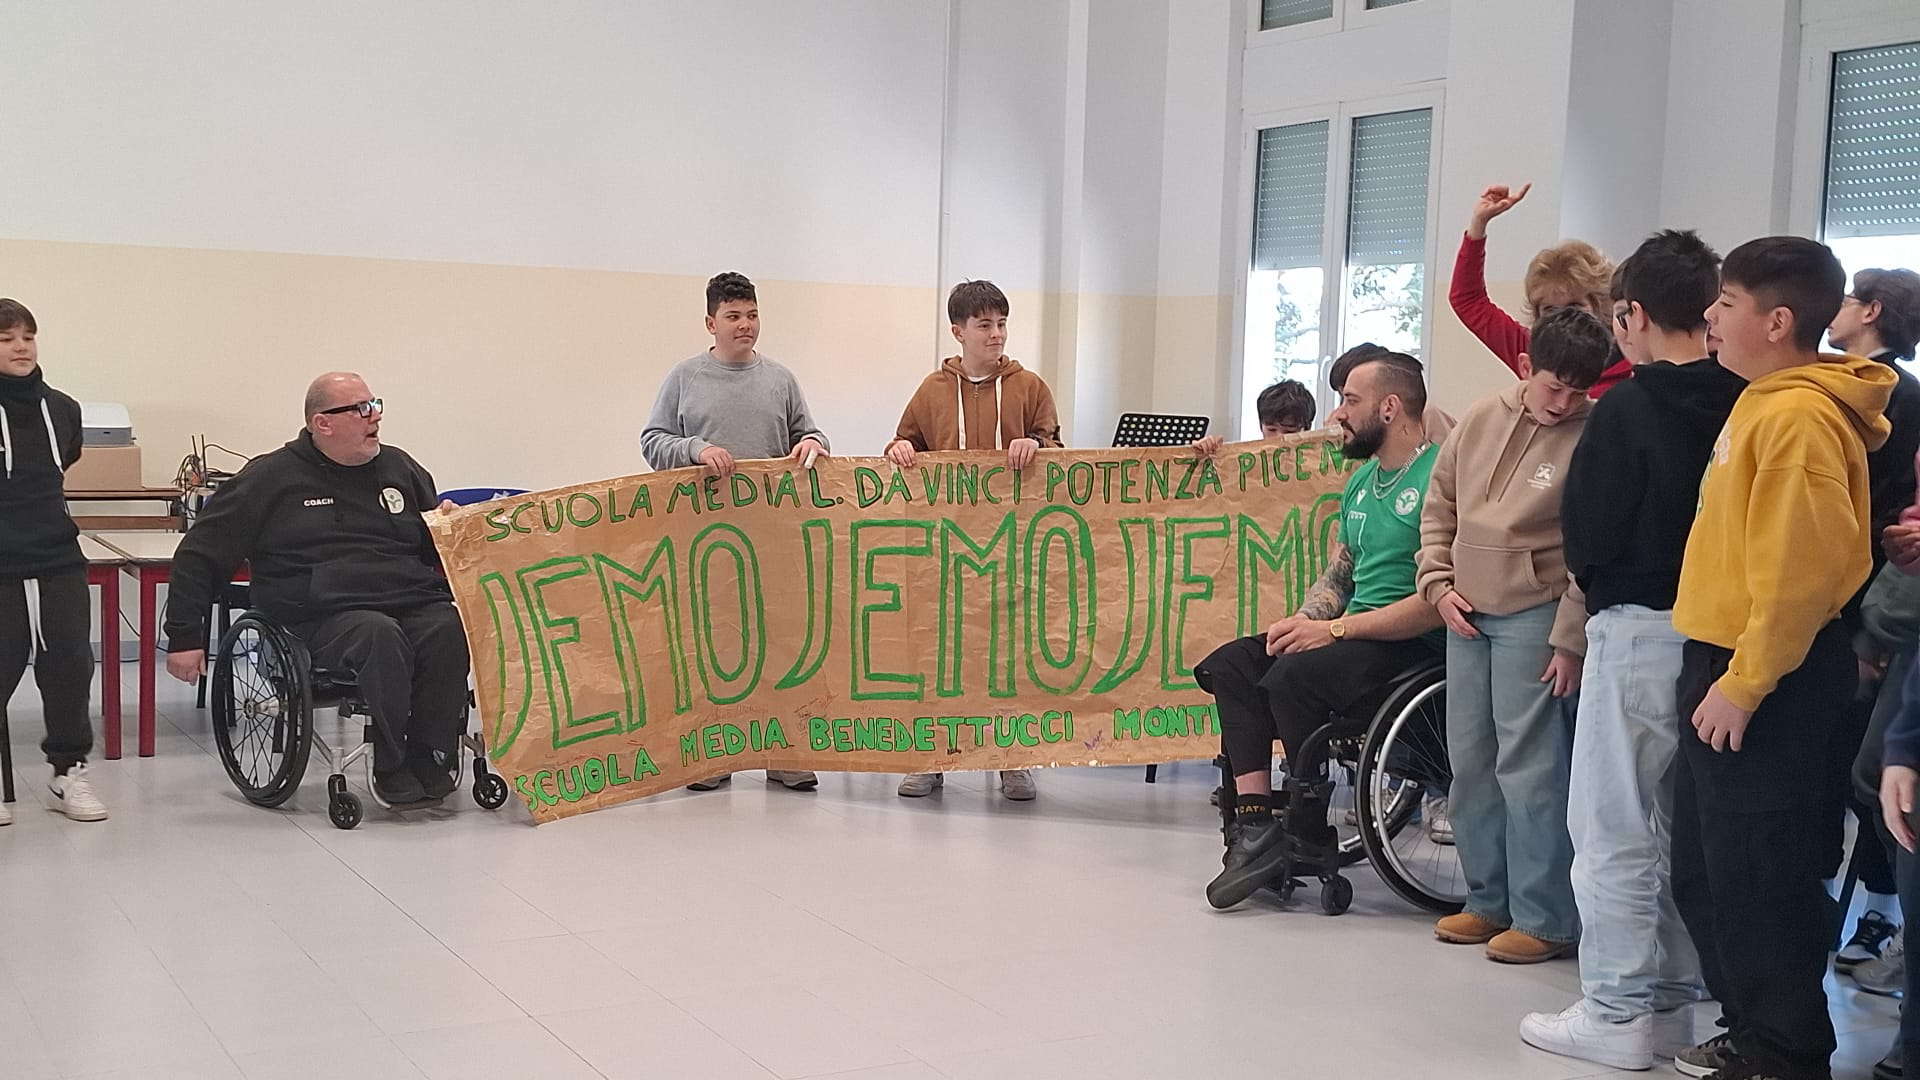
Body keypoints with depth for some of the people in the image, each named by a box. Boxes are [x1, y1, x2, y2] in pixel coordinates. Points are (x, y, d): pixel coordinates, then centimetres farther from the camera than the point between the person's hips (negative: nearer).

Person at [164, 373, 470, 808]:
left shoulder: (399, 467, 20)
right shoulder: (271, 478, 7)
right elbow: (200, 554, 10)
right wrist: (184, 637, 5)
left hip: (415, 602, 4)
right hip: (323, 618, -3)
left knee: (450, 630, -31)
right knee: (380, 634, -37)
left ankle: (430, 761, -19)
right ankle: (392, 767, -22)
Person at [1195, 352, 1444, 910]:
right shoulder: (1362, 480, 17)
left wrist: (1336, 630, -19)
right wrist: (1304, 621, 0)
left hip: (1411, 644, -10)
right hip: (1351, 633, 10)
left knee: (1292, 676, -30)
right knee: (1230, 664, -6)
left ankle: (1312, 838, -13)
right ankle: (1254, 820, -17)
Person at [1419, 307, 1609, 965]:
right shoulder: (1480, 422, 7)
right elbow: (1439, 509, 17)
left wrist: (1570, 641, -13)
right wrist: (1438, 584, 6)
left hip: (1534, 618, -6)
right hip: (1466, 614, 6)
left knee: (1529, 768, -5)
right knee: (1469, 761, 11)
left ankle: (1545, 917, 5)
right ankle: (1488, 899, 24)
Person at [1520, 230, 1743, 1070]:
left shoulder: (1627, 408, -14)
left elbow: (1587, 533, -12)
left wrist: (1595, 579, 7)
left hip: (1641, 631, -6)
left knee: (1613, 828, 2)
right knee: (1682, 826, 16)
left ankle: (1618, 1015, 6)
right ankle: (1671, 1001, 24)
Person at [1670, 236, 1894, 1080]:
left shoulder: (1798, 416, -18)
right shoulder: (1764, 404, 13)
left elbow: (1799, 568, -24)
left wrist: (1744, 684, -21)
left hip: (1763, 682, -10)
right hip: (1725, 665, 10)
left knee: (1754, 880, -1)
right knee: (1705, 871, 17)